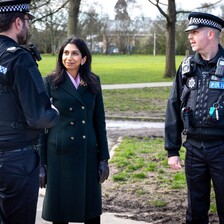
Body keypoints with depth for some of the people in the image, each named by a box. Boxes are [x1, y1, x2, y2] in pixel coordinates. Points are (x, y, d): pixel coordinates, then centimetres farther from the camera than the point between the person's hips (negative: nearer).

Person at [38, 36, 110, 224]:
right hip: (60, 153, -2)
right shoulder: (51, 82, -2)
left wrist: (104, 157, 4)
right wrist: (42, 161, -5)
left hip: (88, 153, 3)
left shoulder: (93, 82, 6)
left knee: (92, 208, 10)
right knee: (60, 207, 7)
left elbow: (99, 121, 7)